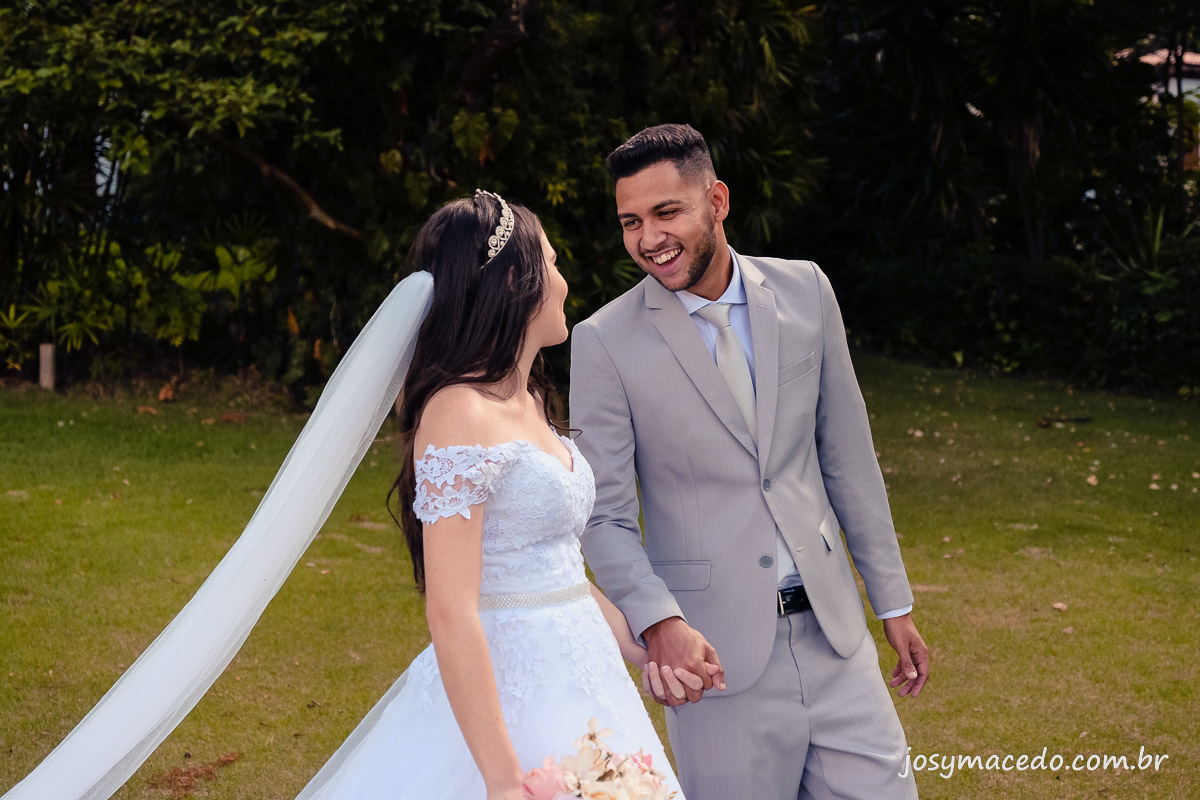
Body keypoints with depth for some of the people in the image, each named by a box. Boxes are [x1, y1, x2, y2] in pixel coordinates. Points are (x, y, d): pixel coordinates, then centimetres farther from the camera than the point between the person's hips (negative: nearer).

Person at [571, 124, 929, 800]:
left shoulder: (805, 292, 4)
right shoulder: (604, 343, -6)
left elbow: (848, 455, 11)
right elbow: (604, 517, -6)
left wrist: (894, 603, 13)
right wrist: (658, 622, -24)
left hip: (830, 630, 3)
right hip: (714, 649, -3)